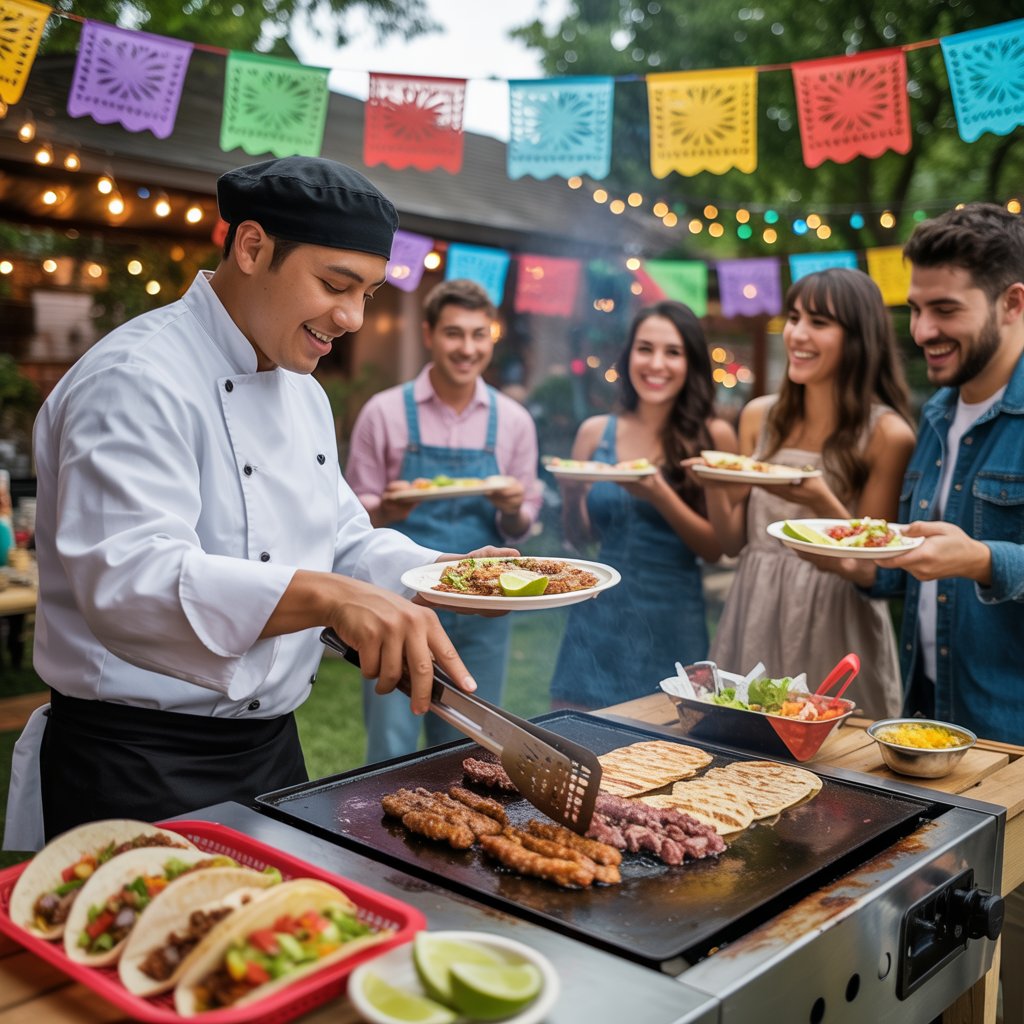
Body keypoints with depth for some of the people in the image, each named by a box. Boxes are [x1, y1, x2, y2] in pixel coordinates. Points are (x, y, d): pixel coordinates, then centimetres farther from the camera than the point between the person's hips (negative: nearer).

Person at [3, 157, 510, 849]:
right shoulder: (137, 380, -20)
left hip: (271, 744, 9)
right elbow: (128, 578, -33)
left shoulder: (303, 393, 10)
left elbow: (343, 540, 16)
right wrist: (326, 595, -45)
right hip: (141, 769, -9)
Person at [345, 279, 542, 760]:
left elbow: (521, 526, 9)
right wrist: (384, 511, -21)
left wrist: (512, 509, -14)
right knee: (391, 751, 1)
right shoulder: (384, 412, -3)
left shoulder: (513, 420, 4)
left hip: (481, 610, 3)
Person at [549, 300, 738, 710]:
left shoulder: (713, 436, -5)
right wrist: (570, 490, -10)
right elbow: (578, 534, 9)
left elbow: (715, 548, -6)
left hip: (671, 624, -2)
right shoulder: (595, 432, 2)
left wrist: (658, 495, -20)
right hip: (599, 615, 2)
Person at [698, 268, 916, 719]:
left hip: (835, 628, -4)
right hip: (755, 617, 4)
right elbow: (734, 542, 7)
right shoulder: (759, 416, 3)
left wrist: (822, 503, -23)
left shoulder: (887, 434, -9)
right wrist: (713, 489, -12)